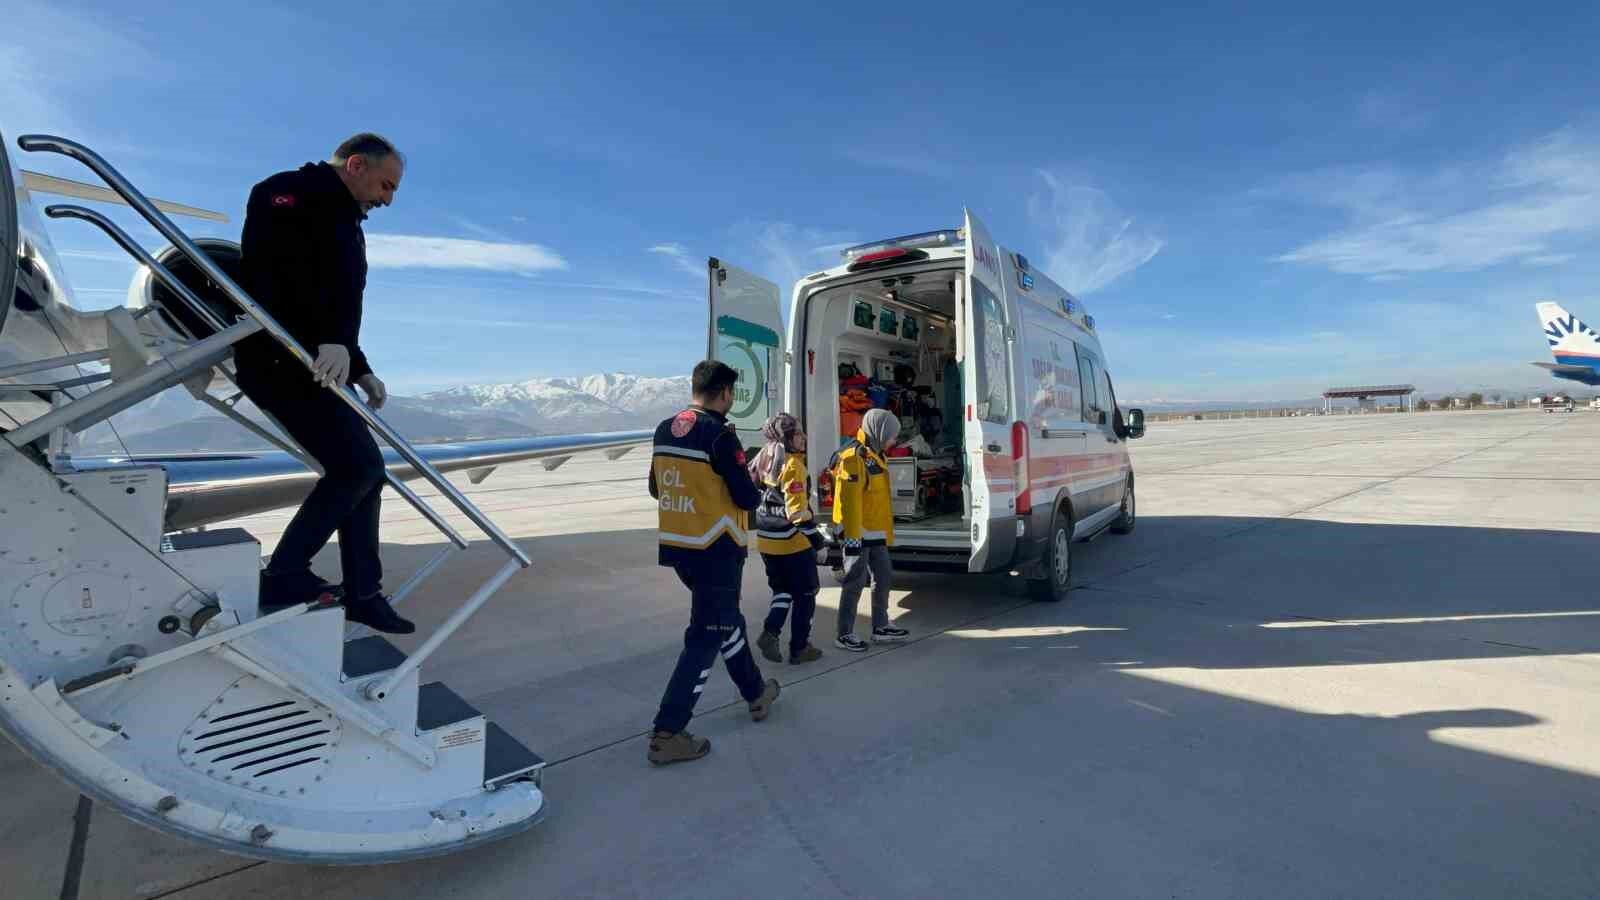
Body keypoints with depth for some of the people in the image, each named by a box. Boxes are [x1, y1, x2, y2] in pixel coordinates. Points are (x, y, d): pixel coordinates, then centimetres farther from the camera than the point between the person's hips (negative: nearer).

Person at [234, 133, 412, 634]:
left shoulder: (343, 223, 24)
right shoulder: (293, 193, -4)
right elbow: (284, 272, -22)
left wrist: (359, 370, 18)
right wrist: (328, 342, -32)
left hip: (318, 362, 10)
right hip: (280, 360, -10)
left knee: (361, 470, 5)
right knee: (357, 465, -16)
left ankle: (362, 593, 11)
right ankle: (283, 577, -3)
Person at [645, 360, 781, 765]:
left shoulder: (665, 430, 6)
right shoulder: (719, 435, -18)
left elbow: (657, 488, 15)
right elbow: (747, 498, -18)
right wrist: (755, 491, 4)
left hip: (677, 548, 8)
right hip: (715, 551, -8)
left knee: (726, 620, 23)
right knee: (706, 637, 3)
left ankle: (756, 694, 40)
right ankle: (667, 734, 6)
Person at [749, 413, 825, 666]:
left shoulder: (764, 458, 5)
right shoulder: (793, 465, -19)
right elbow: (797, 508, -24)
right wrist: (813, 534, -14)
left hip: (767, 540, 7)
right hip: (793, 542, -7)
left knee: (782, 590, 23)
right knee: (805, 594, 8)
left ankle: (770, 632, 5)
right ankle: (799, 648, 14)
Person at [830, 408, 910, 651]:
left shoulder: (875, 454, 14)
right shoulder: (853, 457, -17)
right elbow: (850, 501, -22)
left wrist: (885, 531, 21)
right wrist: (852, 537, -24)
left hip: (875, 533, 10)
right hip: (858, 533, -10)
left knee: (883, 577, 14)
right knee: (856, 582, -3)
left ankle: (881, 627, 26)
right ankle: (844, 634, 8)